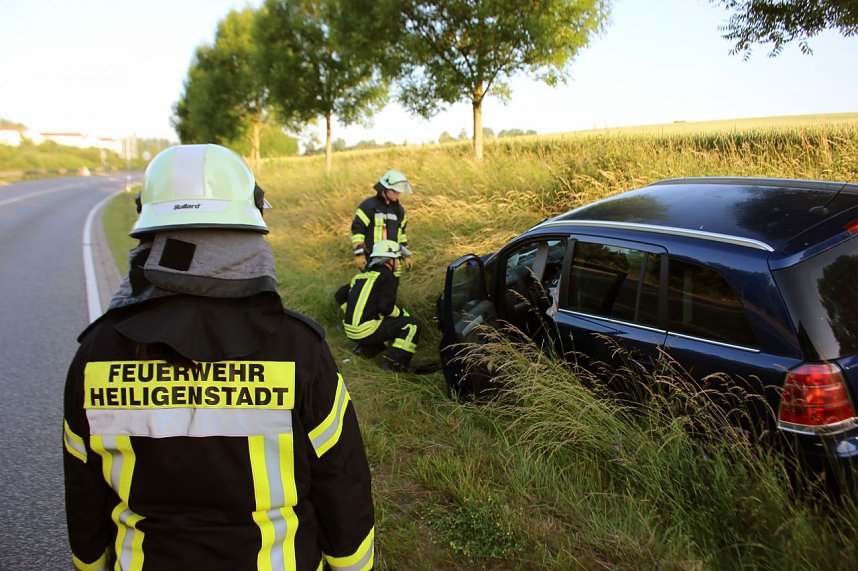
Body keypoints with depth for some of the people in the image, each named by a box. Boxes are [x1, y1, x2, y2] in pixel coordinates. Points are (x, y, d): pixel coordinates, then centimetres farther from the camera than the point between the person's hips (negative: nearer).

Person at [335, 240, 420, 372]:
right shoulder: (388, 277, -7)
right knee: (413, 324, -5)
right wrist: (402, 313, 2)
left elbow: (339, 295, 20)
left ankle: (365, 349, 16)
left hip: (350, 330, 9)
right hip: (367, 331, -8)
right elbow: (386, 307, -16)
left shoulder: (363, 275, 17)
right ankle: (393, 363, -13)